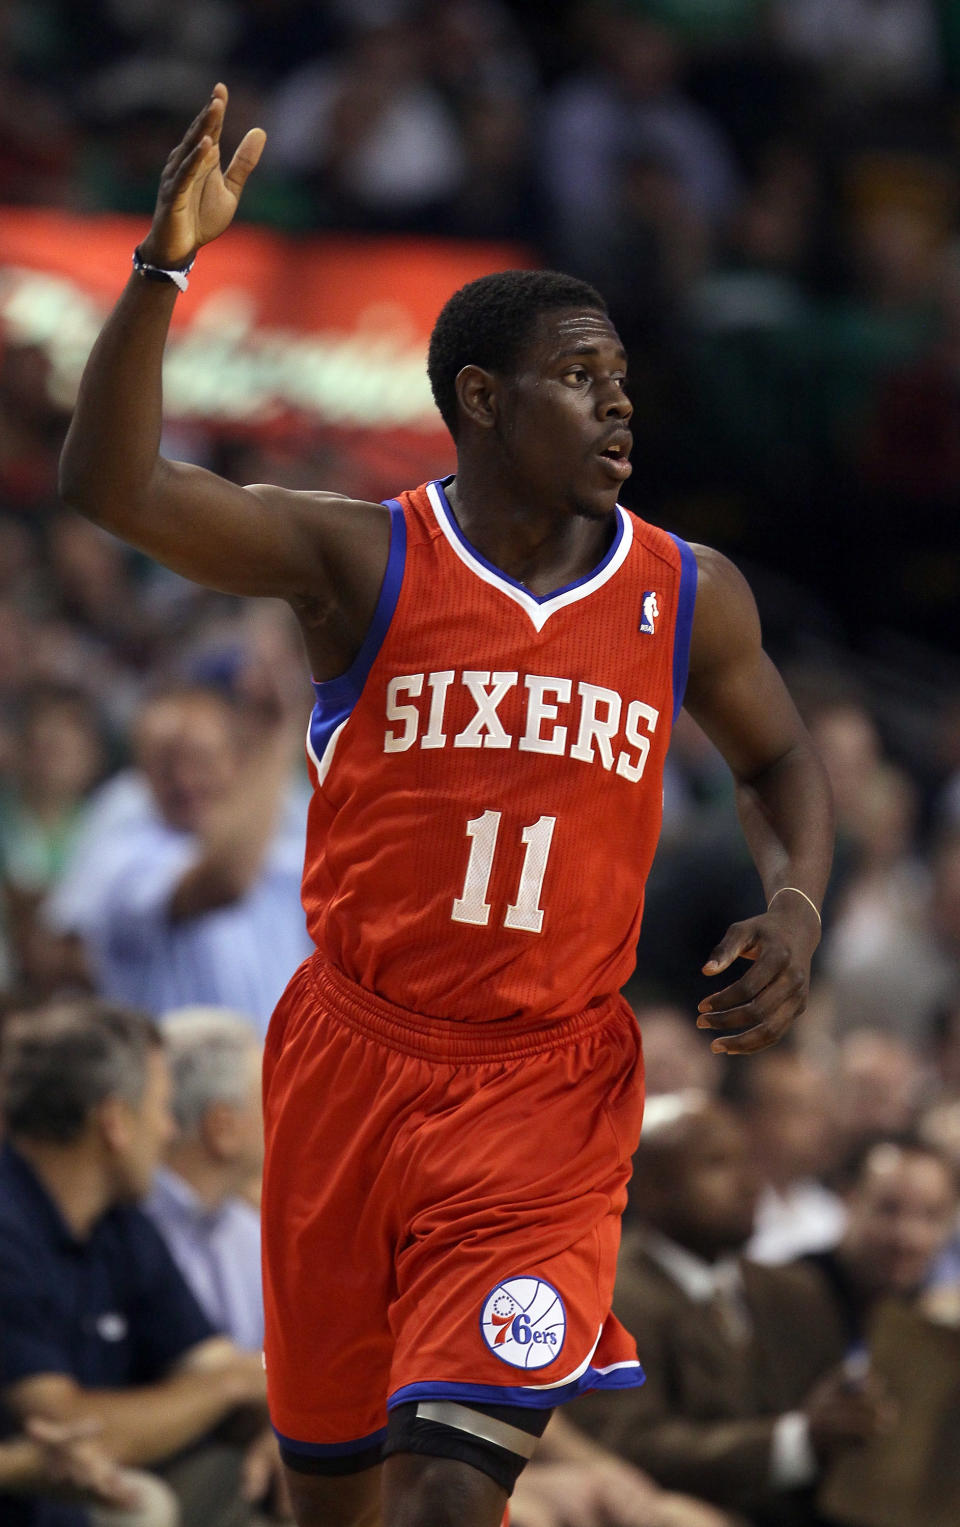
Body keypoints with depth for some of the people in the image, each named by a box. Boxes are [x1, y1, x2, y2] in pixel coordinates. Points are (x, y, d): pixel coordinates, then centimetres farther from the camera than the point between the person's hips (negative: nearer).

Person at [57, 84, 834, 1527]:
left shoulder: (690, 597, 0)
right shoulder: (362, 562, -7)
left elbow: (778, 759, 19)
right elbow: (113, 484, -19)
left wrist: (795, 905, -2)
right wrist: (164, 268, -32)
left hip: (548, 1085, 0)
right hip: (354, 1052, 0)